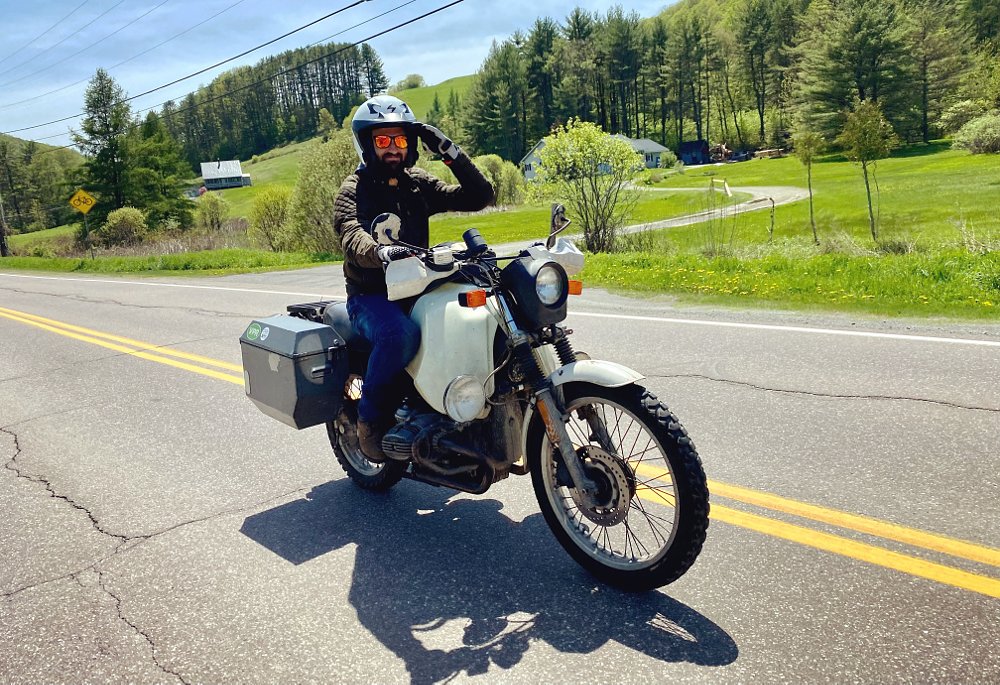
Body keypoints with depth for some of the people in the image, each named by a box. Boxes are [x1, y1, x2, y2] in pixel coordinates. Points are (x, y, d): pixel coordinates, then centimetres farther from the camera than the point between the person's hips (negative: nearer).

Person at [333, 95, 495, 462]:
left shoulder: (419, 183, 11)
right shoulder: (354, 189, -4)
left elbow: (479, 196, 3)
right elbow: (353, 239, -25)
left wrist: (450, 152, -7)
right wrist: (381, 252, -48)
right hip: (371, 297, -5)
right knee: (401, 333, -37)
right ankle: (371, 418, -13)